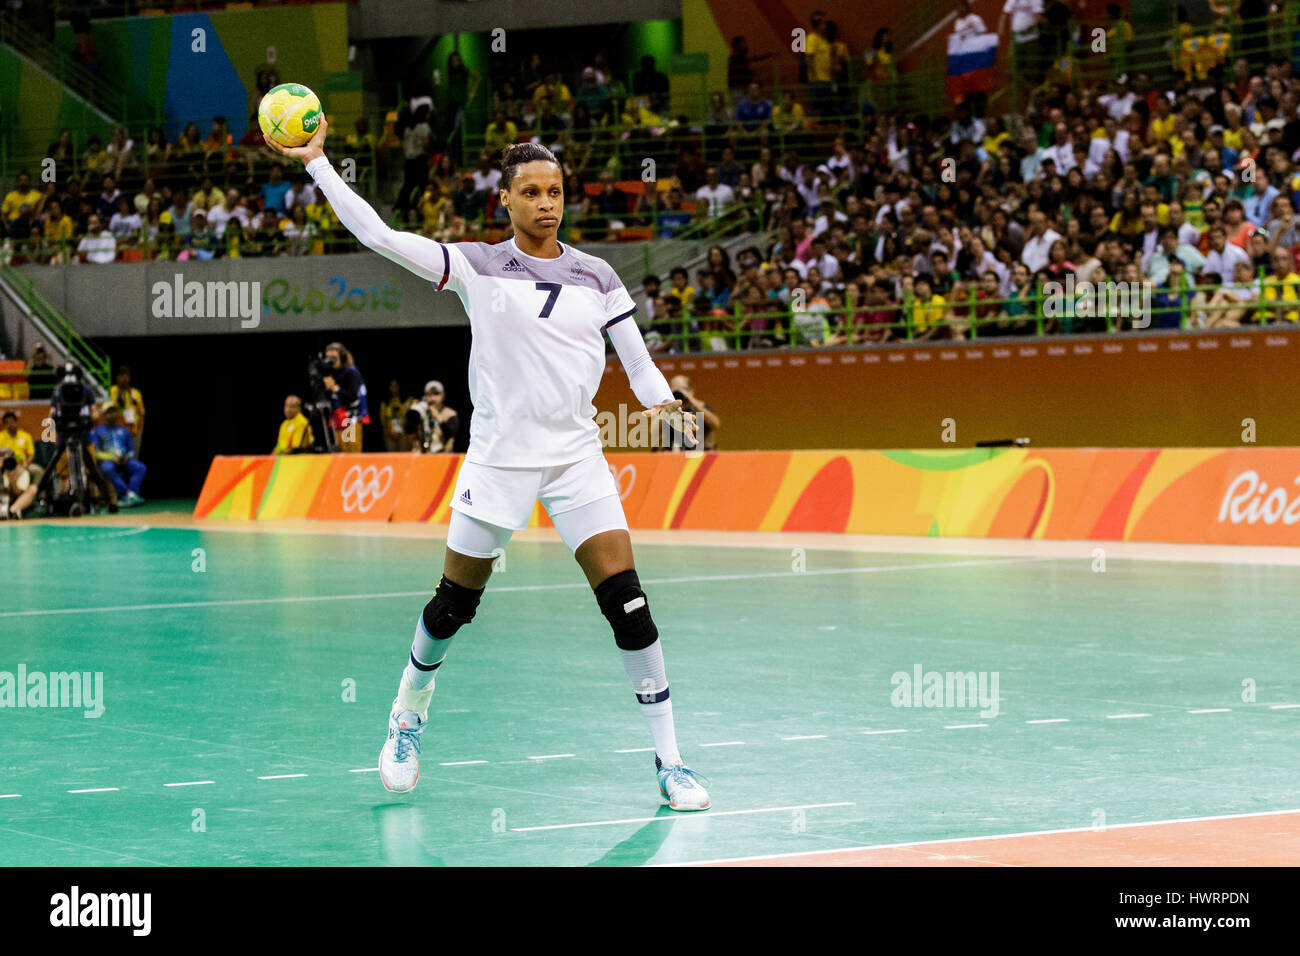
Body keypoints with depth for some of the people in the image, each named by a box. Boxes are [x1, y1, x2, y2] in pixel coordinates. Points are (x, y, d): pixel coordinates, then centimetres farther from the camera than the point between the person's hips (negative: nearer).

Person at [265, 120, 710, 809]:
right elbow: (377, 235, -8)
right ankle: (407, 717, 36)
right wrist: (316, 163, -12)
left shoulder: (596, 277, 6)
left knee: (627, 603, -9)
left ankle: (669, 762, -1)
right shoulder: (476, 266, -1)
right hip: (498, 459, -1)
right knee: (454, 604, 7)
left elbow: (638, 363, 9)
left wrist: (665, 406, -11)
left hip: (577, 456, 1)